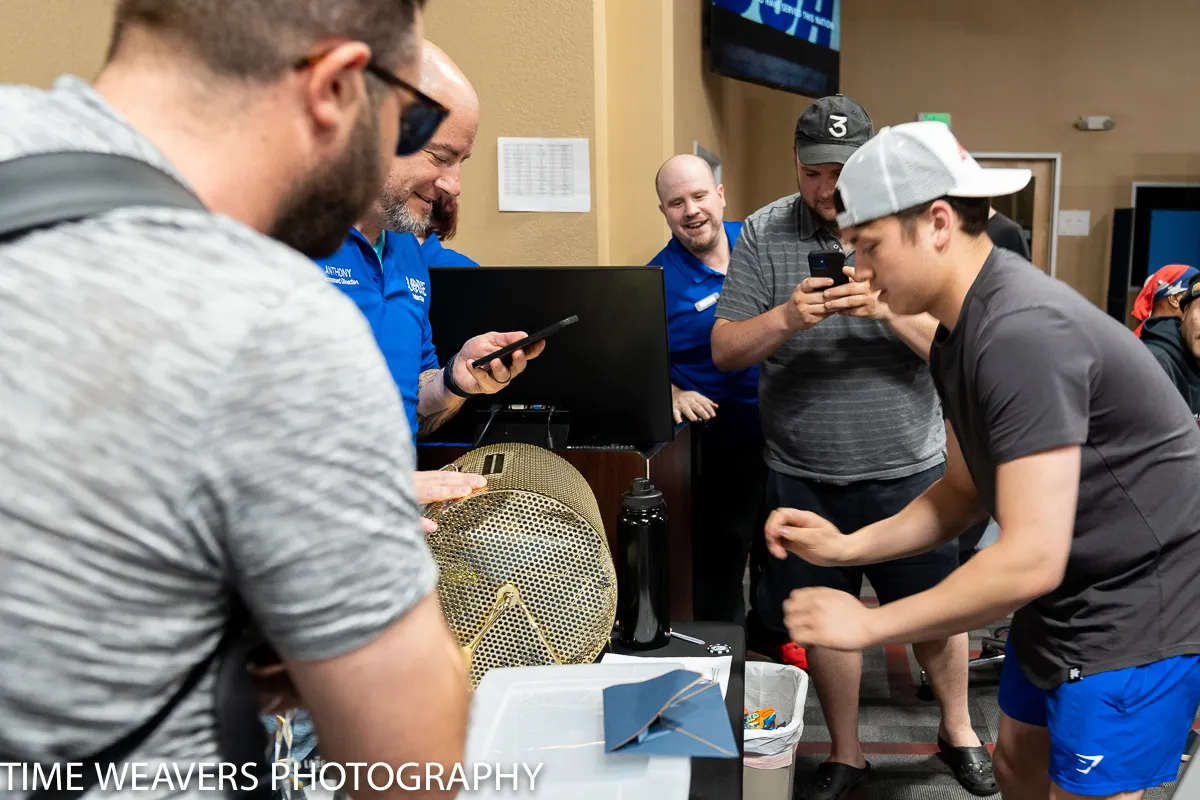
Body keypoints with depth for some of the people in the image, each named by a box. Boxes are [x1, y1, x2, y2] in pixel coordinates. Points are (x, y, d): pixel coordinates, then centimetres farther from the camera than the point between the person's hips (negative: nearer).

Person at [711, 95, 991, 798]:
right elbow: (725, 350, -5)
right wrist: (788, 317, -22)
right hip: (805, 476, 1)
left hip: (908, 470, 0)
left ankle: (958, 729, 43)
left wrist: (889, 307, -24)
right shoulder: (766, 233, -2)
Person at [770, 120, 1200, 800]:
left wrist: (870, 624, -20)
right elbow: (966, 490, 10)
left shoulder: (1023, 334, -28)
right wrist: (847, 547, -1)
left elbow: (1031, 559, -30)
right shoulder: (961, 330, 3)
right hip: (1066, 596, 9)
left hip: (1141, 609, -9)